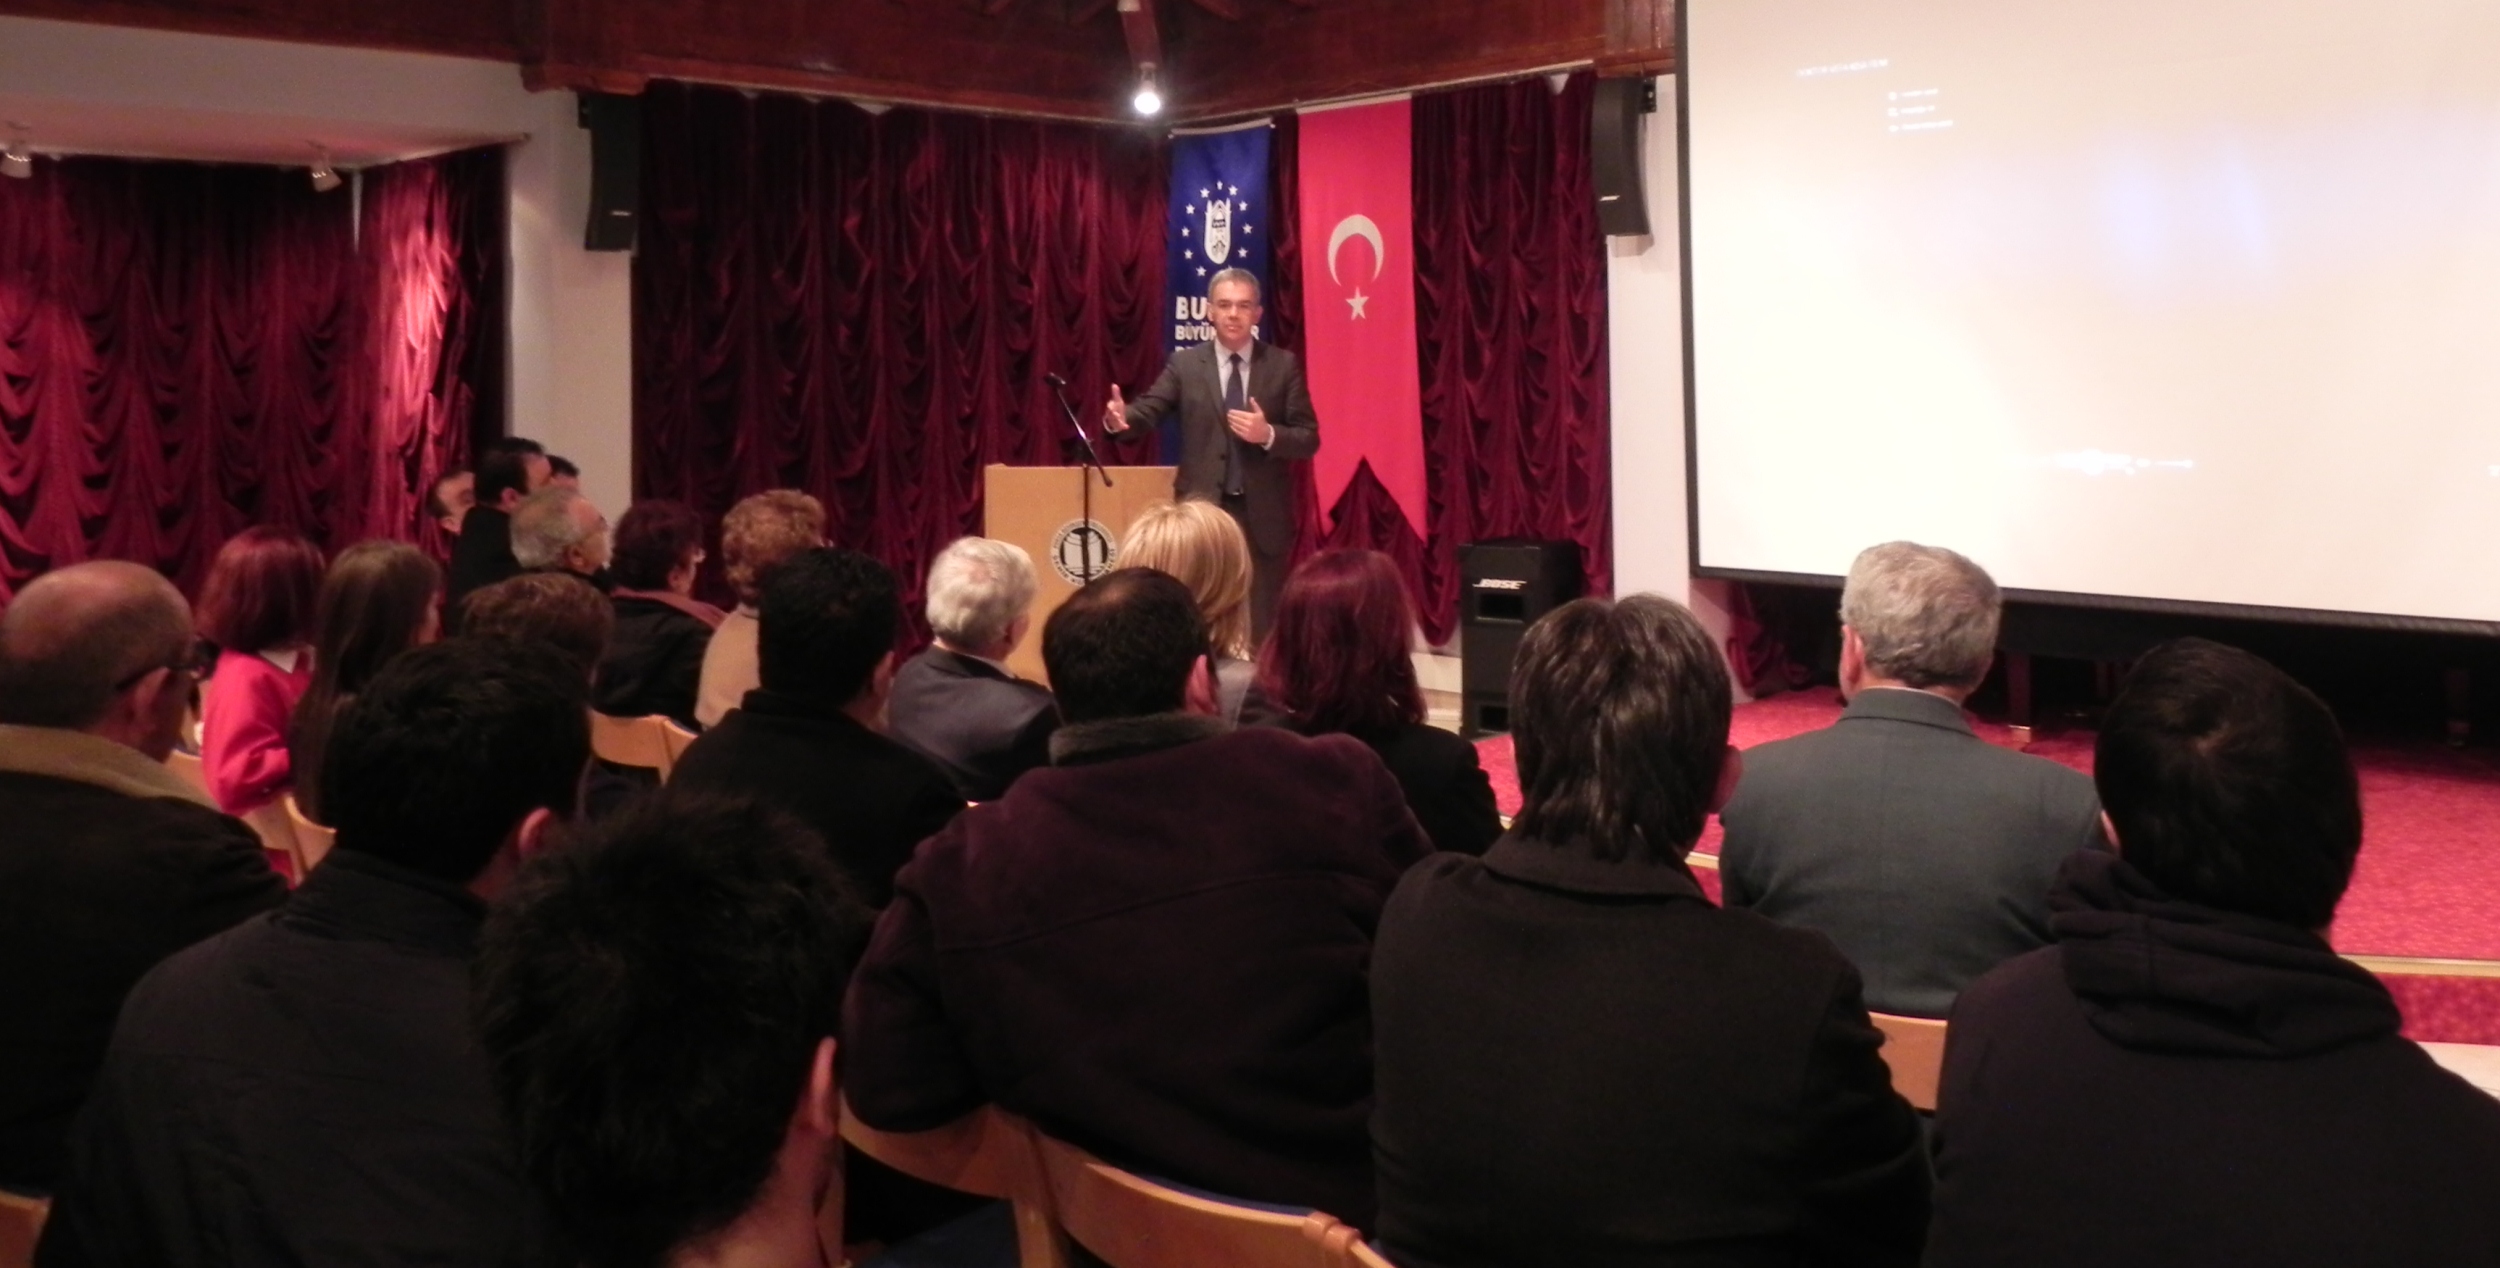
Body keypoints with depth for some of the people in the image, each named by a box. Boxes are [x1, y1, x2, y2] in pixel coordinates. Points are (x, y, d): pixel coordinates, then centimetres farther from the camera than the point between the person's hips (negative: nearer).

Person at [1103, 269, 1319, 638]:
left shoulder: (1283, 365, 3)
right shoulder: (1184, 363, 4)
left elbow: (1309, 439, 0)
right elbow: (1150, 409, -9)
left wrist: (1268, 434, -19)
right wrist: (1121, 417, -31)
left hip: (1263, 514, 0)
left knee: (1261, 623, 6)